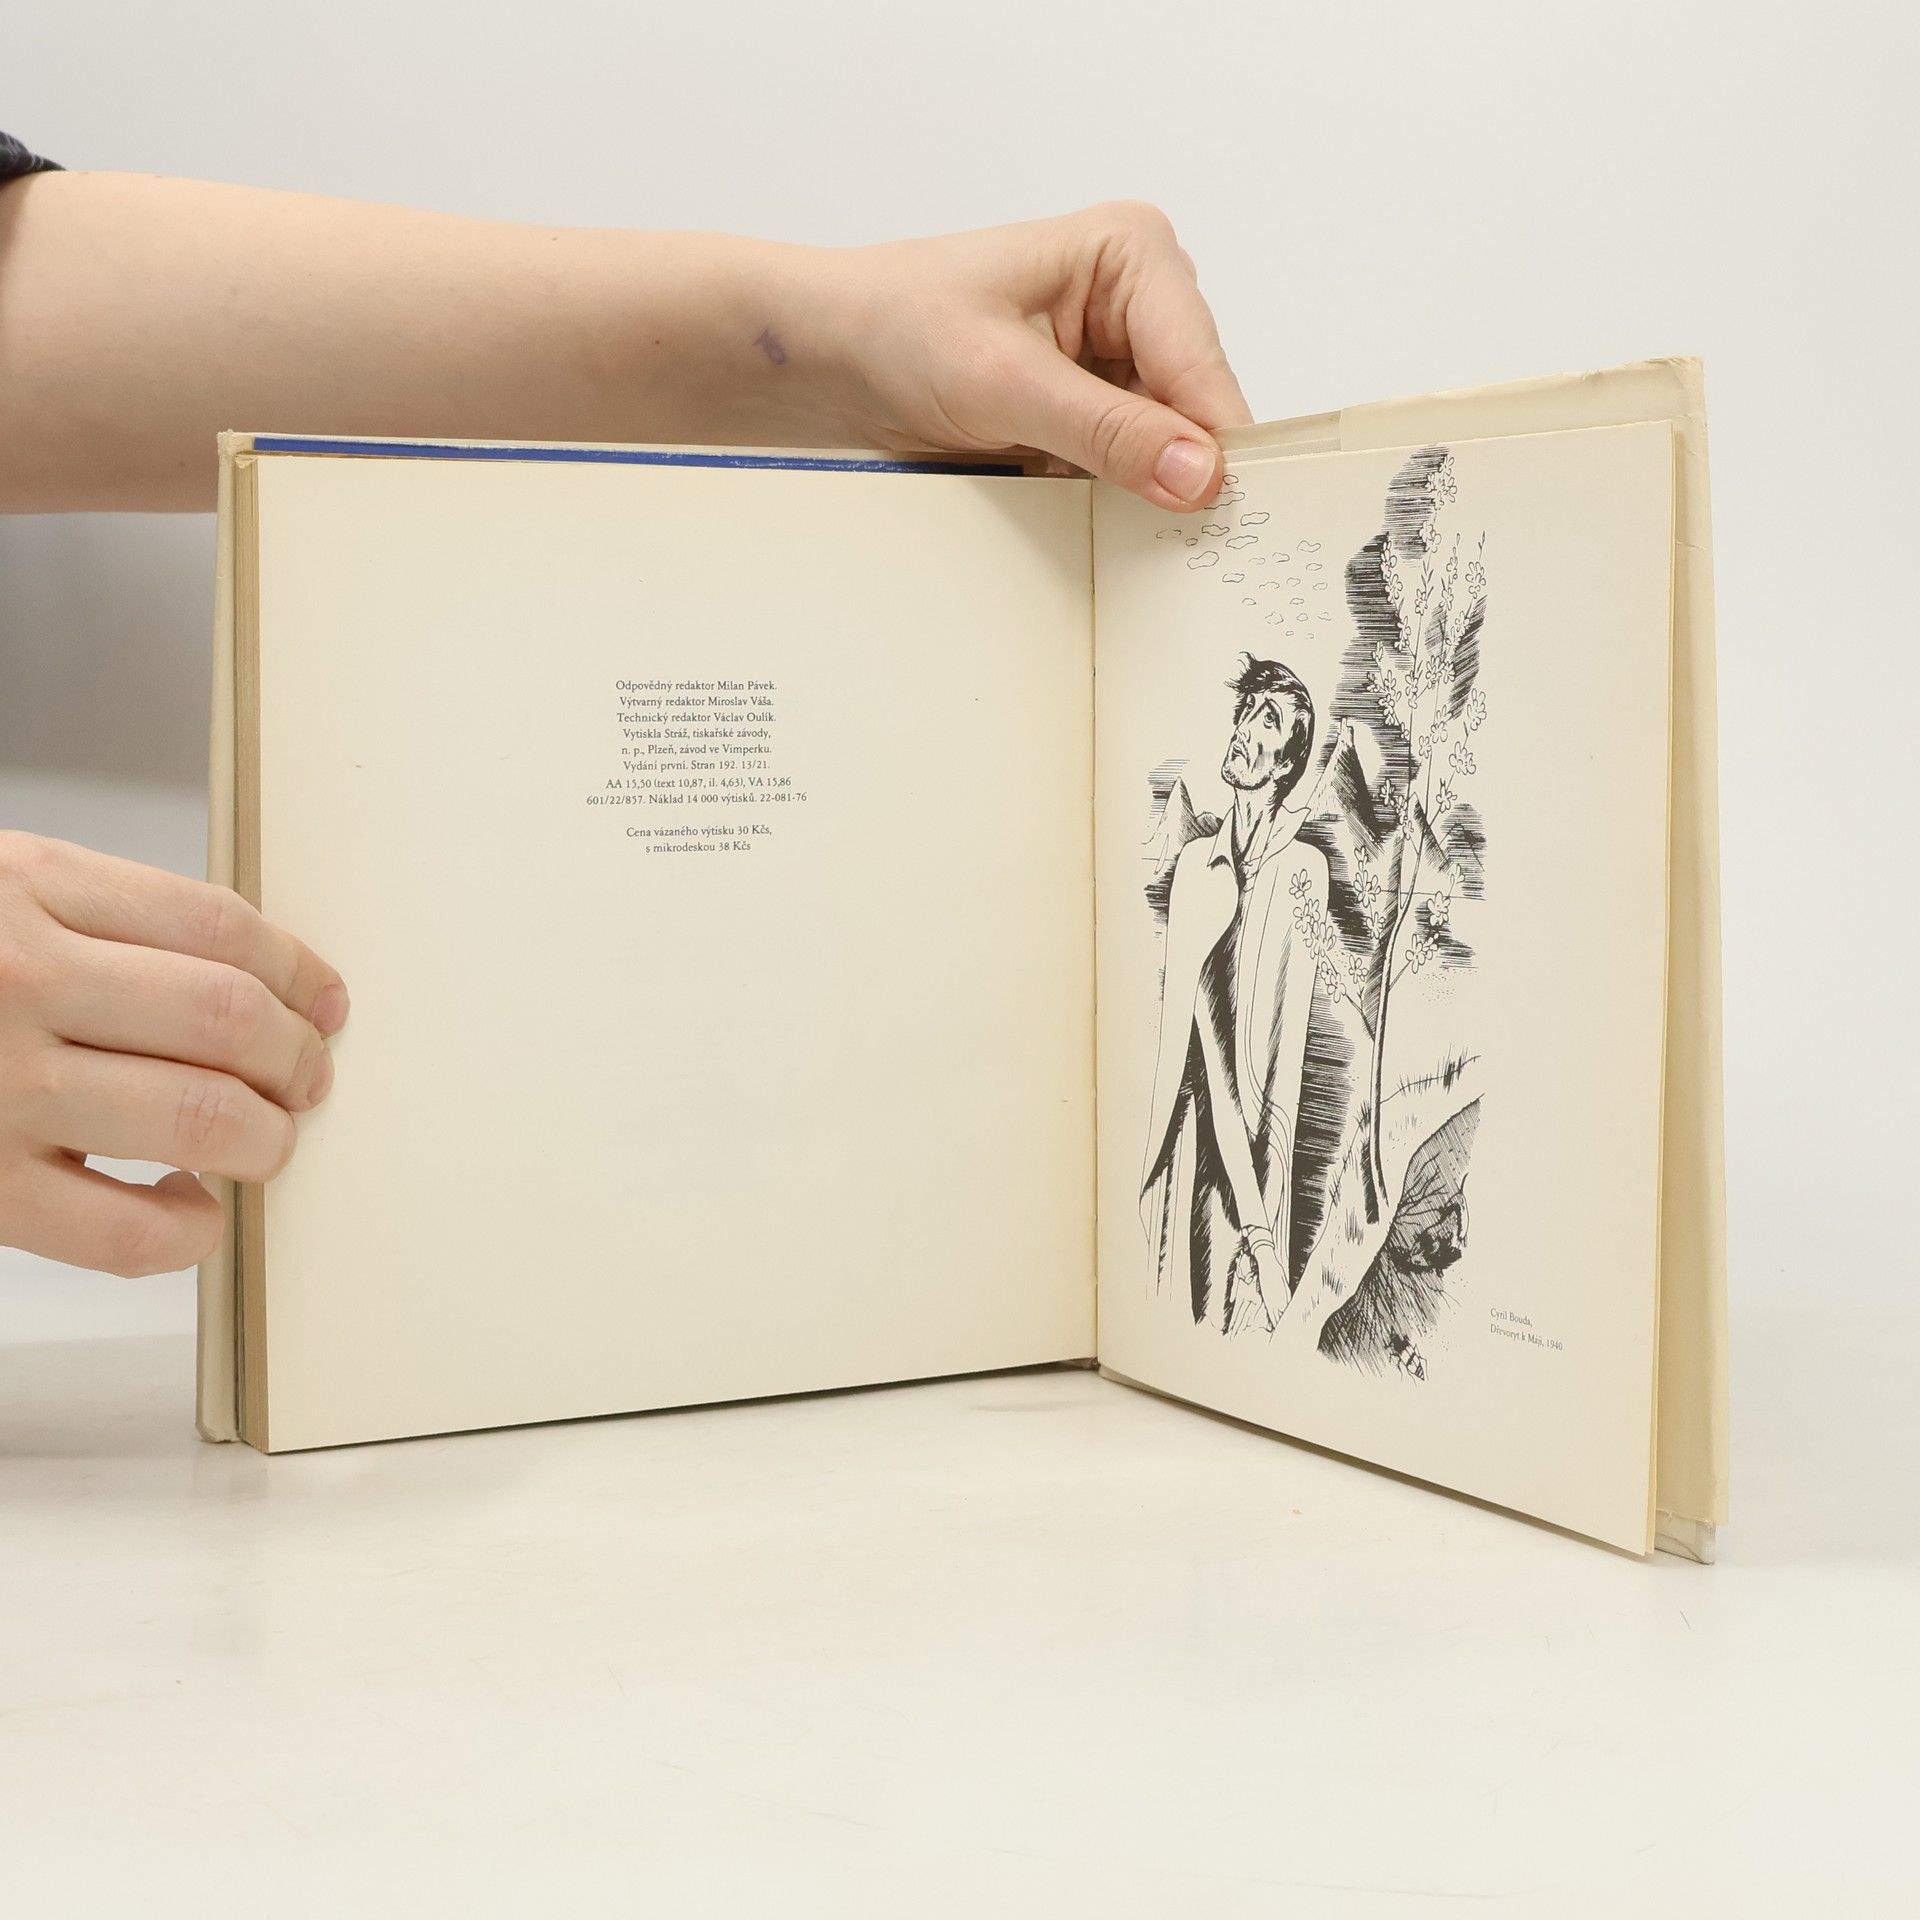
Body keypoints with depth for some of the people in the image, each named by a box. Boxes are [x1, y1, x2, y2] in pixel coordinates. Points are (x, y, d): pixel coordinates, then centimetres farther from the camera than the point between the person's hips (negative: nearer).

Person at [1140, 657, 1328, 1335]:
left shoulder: (1304, 867, -3)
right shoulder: (1195, 861, 11)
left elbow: (1285, 1047, -8)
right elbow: (1179, 999, 7)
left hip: (1256, 1124, -4)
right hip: (1188, 1117, 4)